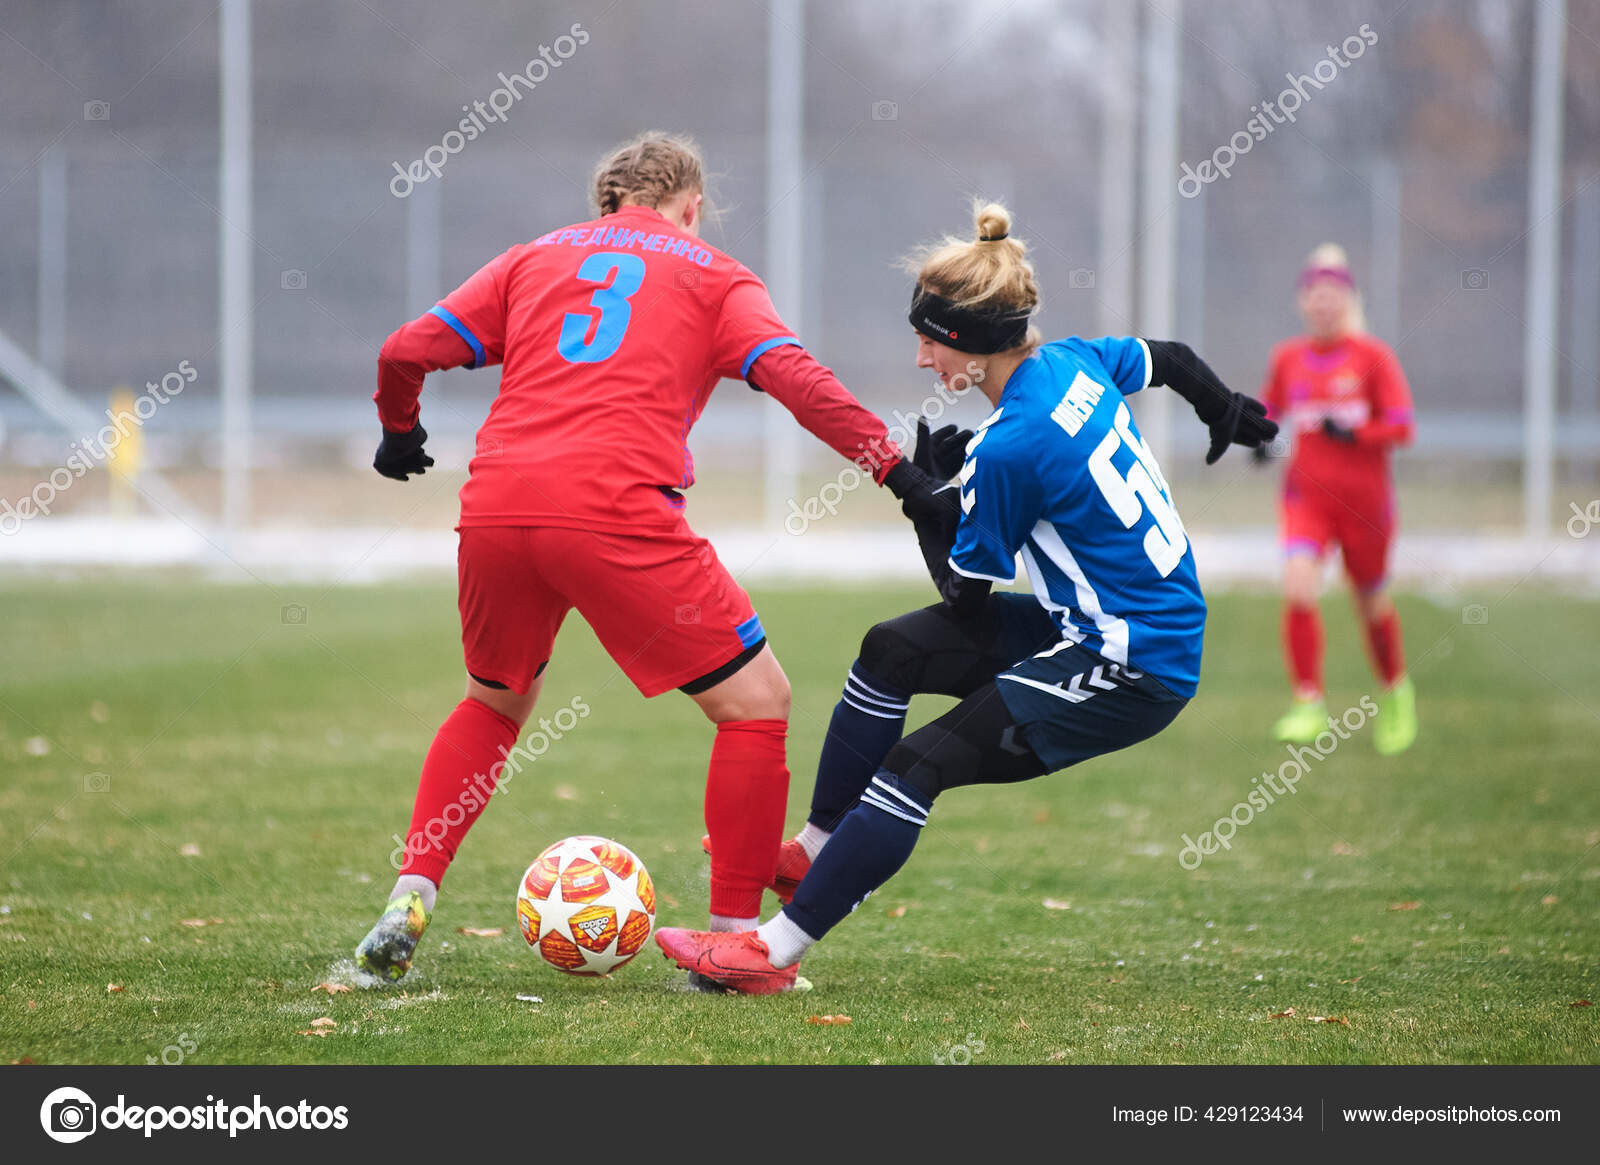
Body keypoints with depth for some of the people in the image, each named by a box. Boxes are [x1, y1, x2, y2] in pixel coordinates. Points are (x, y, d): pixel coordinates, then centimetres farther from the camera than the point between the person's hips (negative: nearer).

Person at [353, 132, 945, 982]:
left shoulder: (539, 257, 24)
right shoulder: (711, 276, 15)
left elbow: (406, 351, 18)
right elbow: (796, 378, -2)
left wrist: (399, 433, 37)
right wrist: (899, 473, -4)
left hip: (496, 509, 5)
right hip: (617, 513, -5)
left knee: (494, 703, 30)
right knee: (755, 702, 9)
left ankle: (407, 902, 18)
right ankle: (733, 943, 7)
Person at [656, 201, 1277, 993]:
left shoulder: (1010, 448, -24)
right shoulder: (1075, 363, 1)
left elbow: (964, 592, -11)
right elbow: (1172, 360, 23)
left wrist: (927, 497, 1)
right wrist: (1231, 416, 42)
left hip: (1133, 673, -10)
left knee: (920, 763, -15)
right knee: (893, 652, 10)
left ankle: (775, 951, -16)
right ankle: (813, 854, 19)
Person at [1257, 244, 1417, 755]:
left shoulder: (1373, 355, -4)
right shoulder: (1287, 358, 6)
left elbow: (1401, 425, -8)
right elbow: (1270, 409, 22)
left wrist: (1354, 434, -25)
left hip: (1363, 496, -2)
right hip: (1306, 494, 2)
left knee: (1372, 604, 10)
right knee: (1297, 589, -20)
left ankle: (1397, 690, 38)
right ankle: (1309, 703, -15)